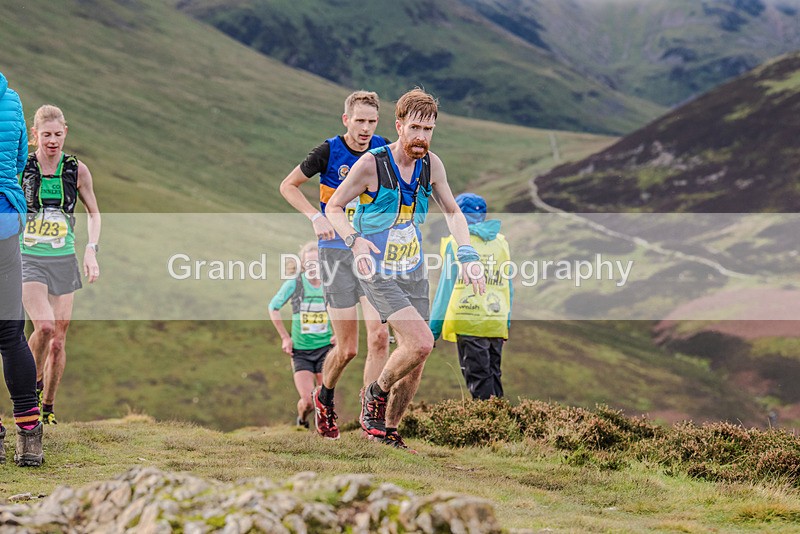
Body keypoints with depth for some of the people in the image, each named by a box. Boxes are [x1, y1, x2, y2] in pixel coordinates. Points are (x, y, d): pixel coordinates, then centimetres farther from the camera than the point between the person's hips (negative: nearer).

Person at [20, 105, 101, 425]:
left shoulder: (77, 170, 0)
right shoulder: (21, 168, -4)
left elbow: (93, 212, 13)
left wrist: (92, 249, -1)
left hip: (63, 262, 2)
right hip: (28, 260, -2)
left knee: (58, 341, 3)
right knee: (44, 327, -23)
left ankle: (48, 408, 19)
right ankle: (33, 381, 4)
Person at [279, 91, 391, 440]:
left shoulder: (383, 150, 2)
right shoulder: (329, 151, -7)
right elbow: (288, 186, 3)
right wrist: (316, 217, -11)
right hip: (337, 251, -3)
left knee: (379, 338, -12)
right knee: (347, 349, -1)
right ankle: (324, 398, 29)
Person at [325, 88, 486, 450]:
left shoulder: (431, 164, -3)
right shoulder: (371, 164, -18)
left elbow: (452, 212, 9)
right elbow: (333, 208, -8)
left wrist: (467, 255, -6)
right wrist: (355, 240, -27)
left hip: (412, 270, 6)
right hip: (377, 273, -6)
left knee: (414, 360, 6)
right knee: (421, 343, -21)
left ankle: (388, 431, 24)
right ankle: (376, 393, 5)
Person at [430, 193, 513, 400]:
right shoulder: (501, 243, 11)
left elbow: (446, 286, -2)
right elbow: (508, 287, 15)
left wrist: (434, 327, 3)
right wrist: (507, 320, 23)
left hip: (469, 323, -5)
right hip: (497, 324, 5)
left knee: (478, 377, -4)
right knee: (493, 375, 12)